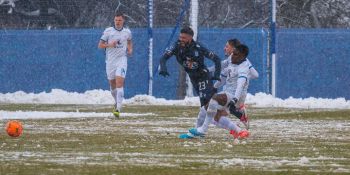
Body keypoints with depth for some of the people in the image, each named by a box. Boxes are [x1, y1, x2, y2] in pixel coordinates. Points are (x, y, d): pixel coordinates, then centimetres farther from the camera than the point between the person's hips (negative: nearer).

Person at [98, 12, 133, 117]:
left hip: (122, 60, -1)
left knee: (119, 83, -17)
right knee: (112, 84, 11)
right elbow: (100, 45, 0)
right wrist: (109, 45, -18)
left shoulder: (127, 32, 4)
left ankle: (118, 109, -22)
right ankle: (117, 102, 39)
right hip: (110, 60, 1)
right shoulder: (108, 31, -1)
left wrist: (130, 49, 6)